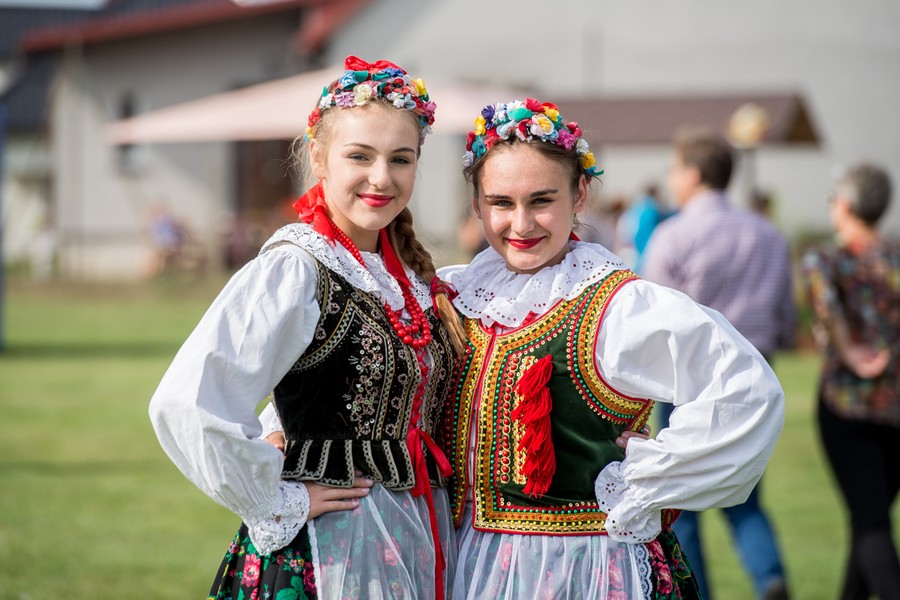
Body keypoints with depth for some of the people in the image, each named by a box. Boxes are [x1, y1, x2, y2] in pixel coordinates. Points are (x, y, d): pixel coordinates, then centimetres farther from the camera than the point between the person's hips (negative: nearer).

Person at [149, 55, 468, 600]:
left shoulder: (410, 274, 8)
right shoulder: (293, 272, -15)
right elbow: (187, 406, -27)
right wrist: (280, 504, -17)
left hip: (422, 533, 7)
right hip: (328, 549, -7)